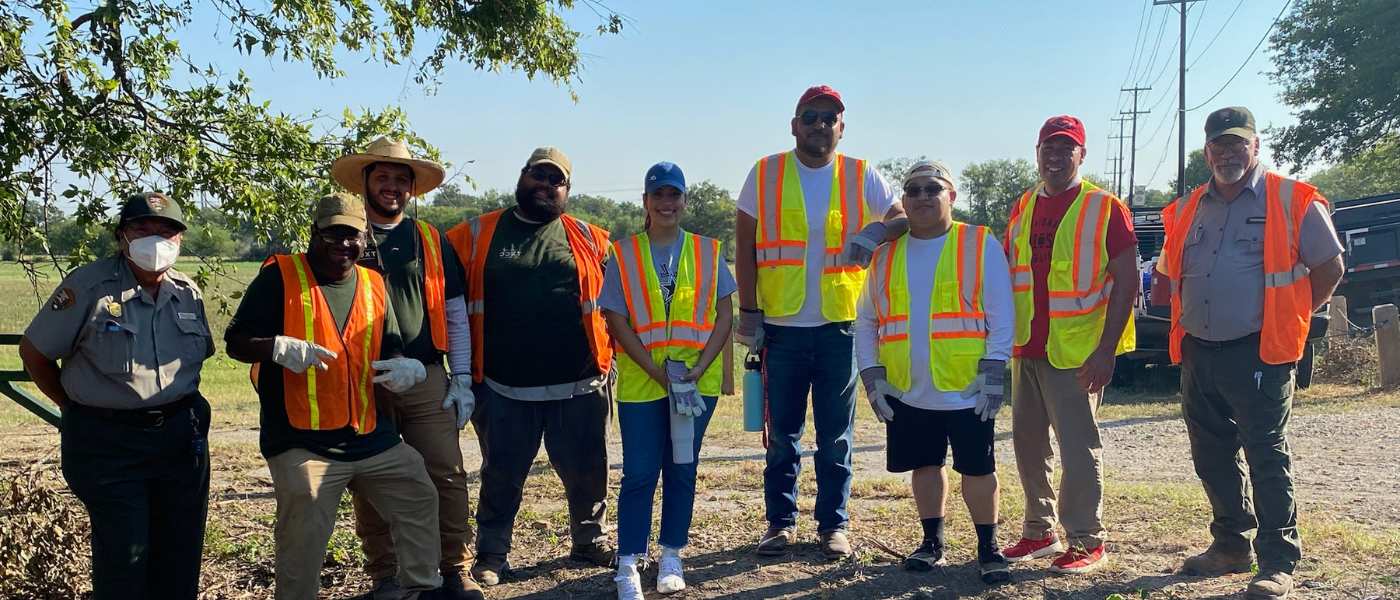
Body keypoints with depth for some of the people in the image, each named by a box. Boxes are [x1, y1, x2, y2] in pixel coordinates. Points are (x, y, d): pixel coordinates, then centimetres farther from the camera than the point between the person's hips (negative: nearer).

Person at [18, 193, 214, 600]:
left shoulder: (189, 293, 5)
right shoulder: (89, 286, -10)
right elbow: (34, 352, -2)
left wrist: (173, 405, 12)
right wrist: (77, 407, 3)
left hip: (180, 438, 5)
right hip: (109, 443, -4)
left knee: (181, 556, 11)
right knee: (123, 559, 0)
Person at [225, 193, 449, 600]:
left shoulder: (373, 286, 11)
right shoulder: (280, 277, -5)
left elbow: (390, 350, 18)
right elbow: (236, 342, -6)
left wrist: (403, 367, -5)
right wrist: (279, 347, -26)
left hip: (370, 435, 6)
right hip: (300, 441, -5)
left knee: (419, 498, 10)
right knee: (303, 542, -6)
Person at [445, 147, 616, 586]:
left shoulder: (587, 238, 7)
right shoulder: (478, 235, 4)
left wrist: (610, 354, 9)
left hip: (580, 386, 1)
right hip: (505, 389, -1)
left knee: (586, 471, 11)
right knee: (502, 475, 8)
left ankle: (590, 542, 32)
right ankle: (491, 555, 25)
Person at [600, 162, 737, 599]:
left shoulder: (707, 252, 5)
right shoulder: (624, 256, 2)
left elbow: (724, 317, 2)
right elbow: (617, 322, -3)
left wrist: (699, 367, -11)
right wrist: (657, 370, -13)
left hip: (698, 381, 1)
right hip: (640, 382, -1)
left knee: (682, 469, 9)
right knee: (640, 472, 0)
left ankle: (671, 558, 20)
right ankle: (628, 564, 8)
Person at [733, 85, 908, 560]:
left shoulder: (862, 177, 4)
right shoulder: (765, 174, 2)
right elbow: (745, 246, 3)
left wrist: (879, 231, -19)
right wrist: (748, 312, -2)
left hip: (840, 325, 0)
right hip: (780, 325, 0)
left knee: (836, 436, 7)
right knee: (782, 435, 8)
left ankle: (833, 525, 18)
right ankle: (781, 521, 20)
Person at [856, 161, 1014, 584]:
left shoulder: (980, 245, -3)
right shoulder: (886, 254, 8)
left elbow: (1001, 317, -5)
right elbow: (866, 321, 11)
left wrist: (993, 374, -12)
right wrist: (872, 376, 1)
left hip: (966, 391, -3)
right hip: (906, 393, 4)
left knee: (977, 468, 3)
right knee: (924, 465, 13)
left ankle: (988, 548, 19)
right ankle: (932, 542, 28)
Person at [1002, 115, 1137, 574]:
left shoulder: (1104, 208, -5)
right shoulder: (1022, 208, 11)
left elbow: (1126, 281, -9)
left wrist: (1106, 350, -16)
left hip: (1077, 352, -6)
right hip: (1025, 348, 6)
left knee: (1078, 447, -1)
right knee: (1028, 443, 11)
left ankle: (1087, 541, 11)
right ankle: (1039, 532, 24)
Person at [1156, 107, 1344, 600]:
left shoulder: (1292, 201, -1)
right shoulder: (1187, 210, 13)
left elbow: (1329, 266, 2)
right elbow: (1168, 271, 26)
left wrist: (1290, 318, 2)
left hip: (1259, 355, -5)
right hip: (1198, 355, 6)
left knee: (1266, 458, -4)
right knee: (1212, 458, 12)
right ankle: (1232, 546, 27)